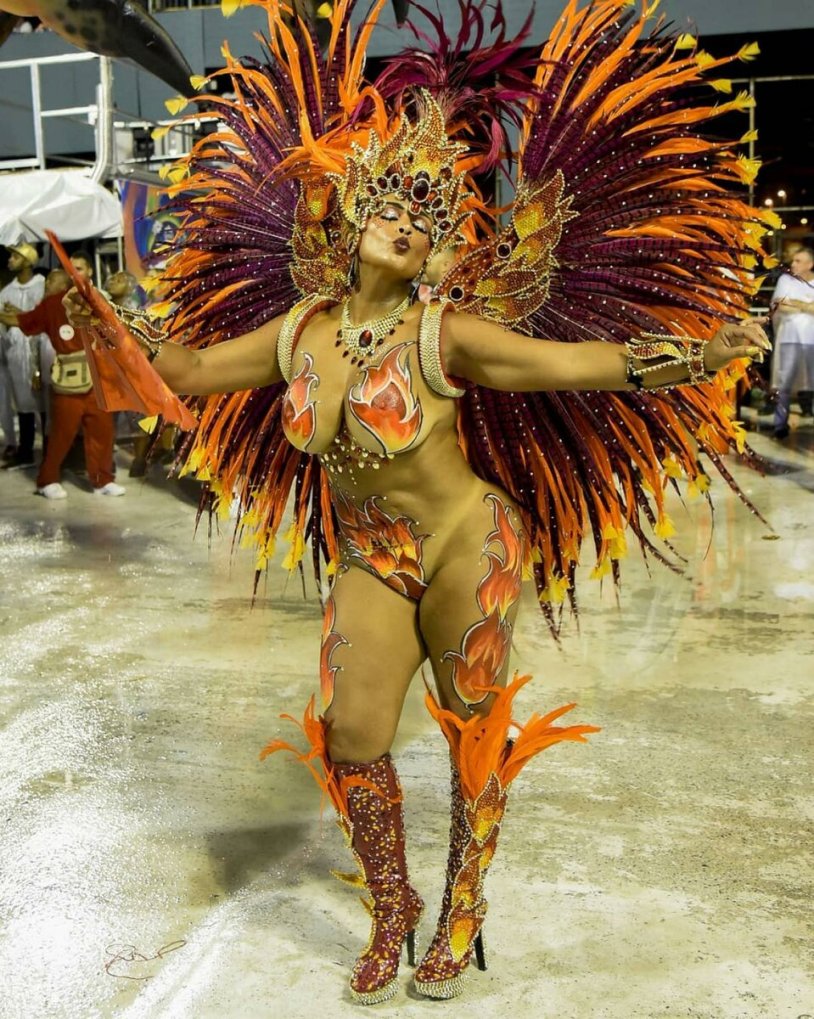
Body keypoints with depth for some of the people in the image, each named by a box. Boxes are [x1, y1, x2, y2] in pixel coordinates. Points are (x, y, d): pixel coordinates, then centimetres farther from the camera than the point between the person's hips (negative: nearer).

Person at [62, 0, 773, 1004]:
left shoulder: (442, 334, -16)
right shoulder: (298, 331, -2)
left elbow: (567, 365, -20)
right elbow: (194, 371, 11)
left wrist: (698, 354, -26)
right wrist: (108, 322, 9)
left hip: (466, 543, -3)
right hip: (368, 564, 4)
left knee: (474, 730, 8)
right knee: (350, 739, 0)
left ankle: (462, 912, 30)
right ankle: (391, 912, 26)